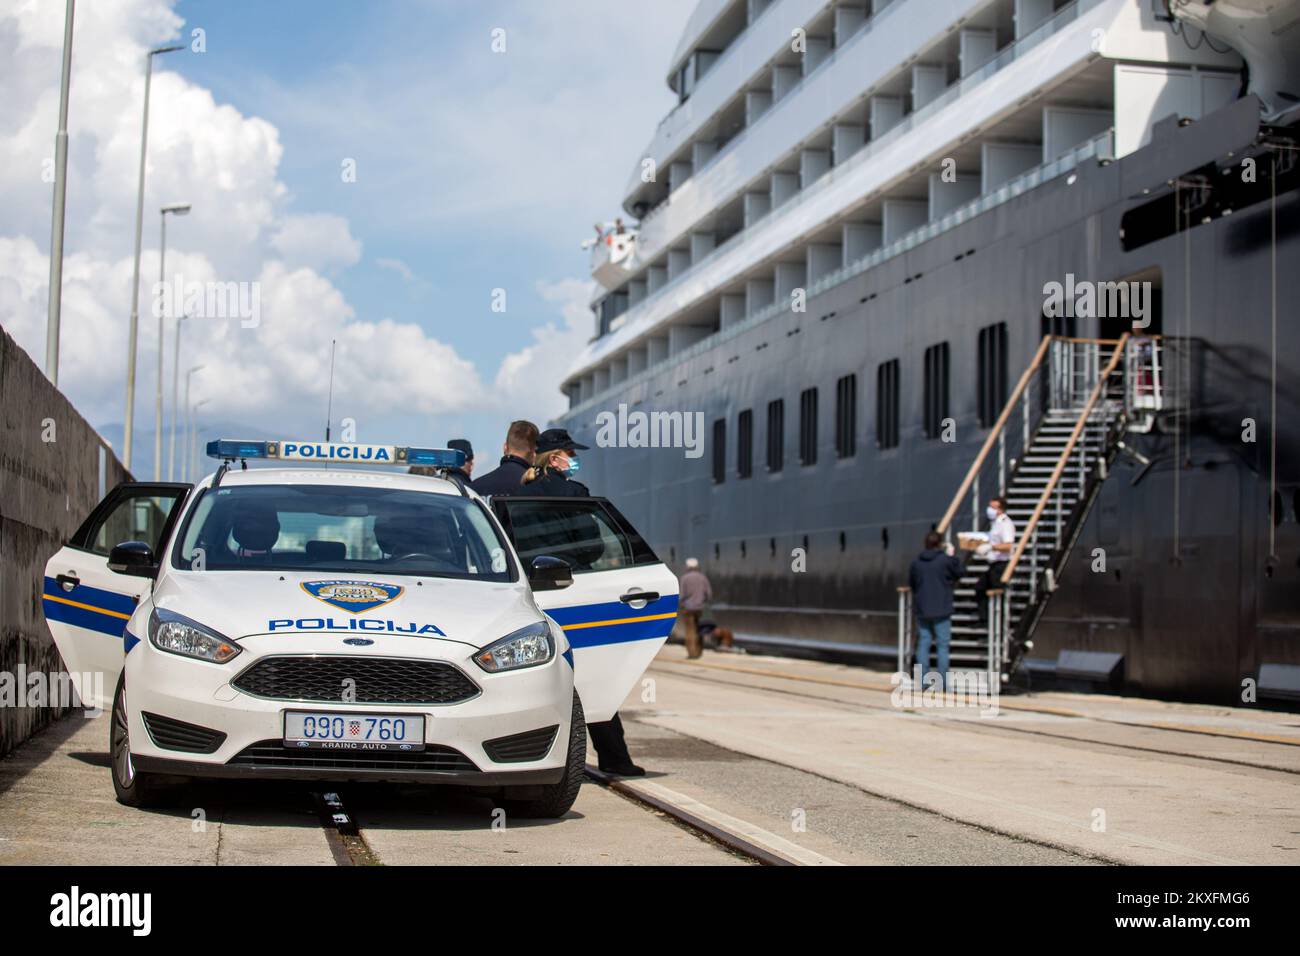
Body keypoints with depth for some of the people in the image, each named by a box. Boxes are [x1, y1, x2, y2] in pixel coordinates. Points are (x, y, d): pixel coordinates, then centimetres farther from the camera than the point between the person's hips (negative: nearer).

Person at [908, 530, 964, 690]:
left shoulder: (916, 561, 1)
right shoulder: (946, 560, -11)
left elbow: (911, 581, 11)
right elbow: (960, 572, 4)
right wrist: (951, 556, 15)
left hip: (921, 610, 3)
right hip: (941, 610, -3)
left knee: (923, 644, 9)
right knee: (943, 645, 2)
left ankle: (922, 681, 8)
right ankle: (943, 682, 1)